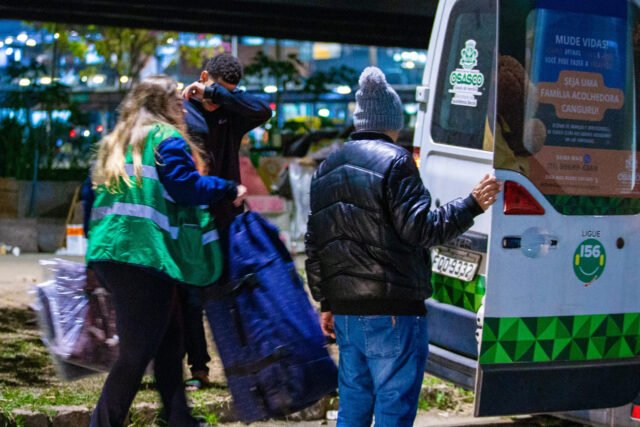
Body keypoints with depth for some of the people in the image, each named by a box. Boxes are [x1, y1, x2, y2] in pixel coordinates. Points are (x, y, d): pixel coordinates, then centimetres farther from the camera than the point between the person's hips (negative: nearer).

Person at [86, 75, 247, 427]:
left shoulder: (116, 143, 23)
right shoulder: (166, 138, -2)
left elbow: (93, 195, 25)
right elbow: (186, 187, -13)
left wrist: (96, 244, 31)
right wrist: (229, 189, 0)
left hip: (109, 252, 9)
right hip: (146, 254, -9)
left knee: (168, 341, 15)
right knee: (138, 350, -5)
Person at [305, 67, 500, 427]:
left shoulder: (328, 168, 14)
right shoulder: (394, 161, -10)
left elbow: (315, 246, 17)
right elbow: (420, 229, -16)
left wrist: (326, 302, 22)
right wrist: (472, 205, -8)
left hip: (345, 311, 7)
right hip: (393, 313, -7)